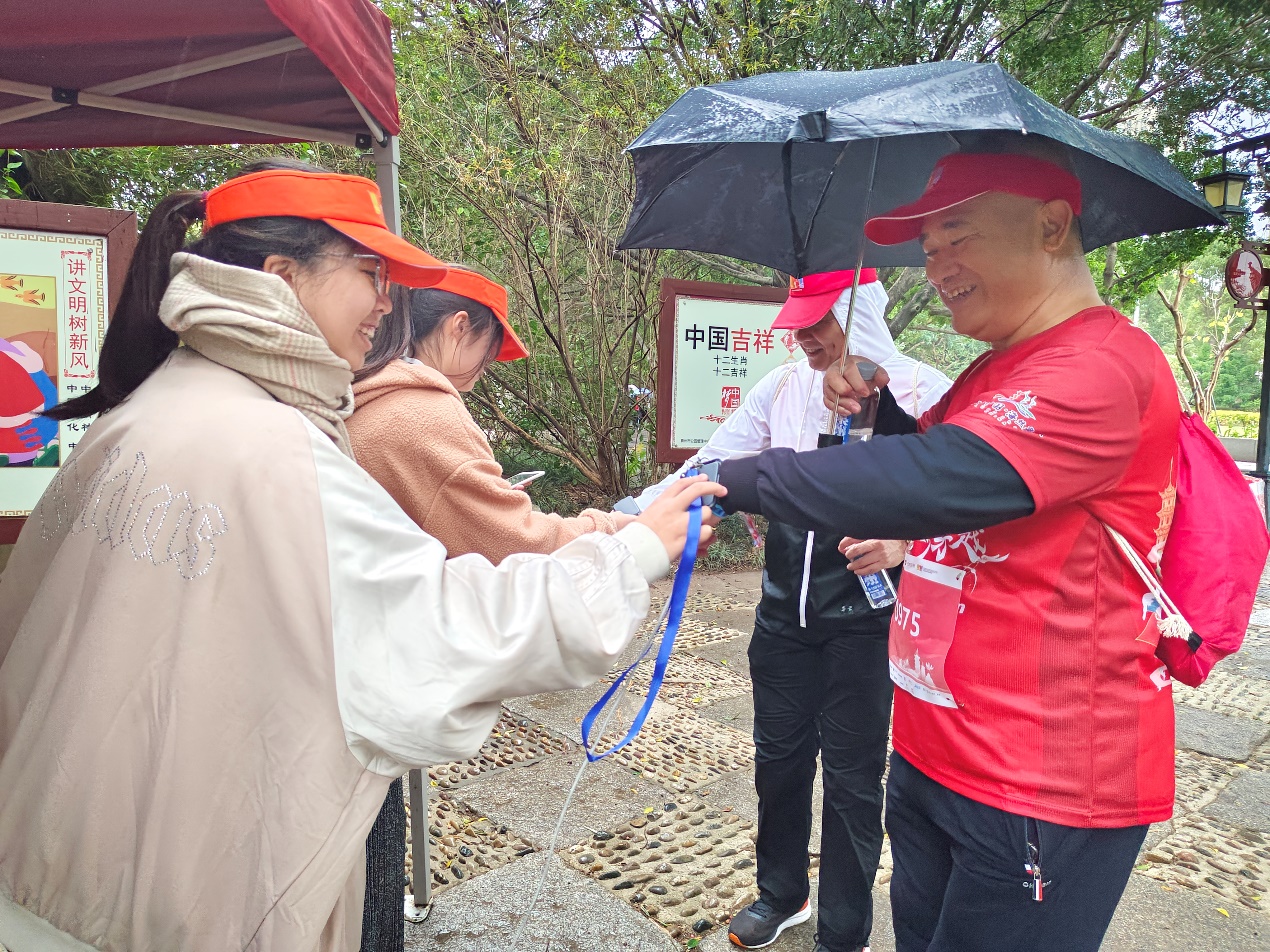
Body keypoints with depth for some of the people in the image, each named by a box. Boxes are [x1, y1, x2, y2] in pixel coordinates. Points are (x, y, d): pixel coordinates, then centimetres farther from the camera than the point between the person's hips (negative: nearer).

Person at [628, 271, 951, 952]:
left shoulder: (921, 391, -8)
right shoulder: (780, 388, 3)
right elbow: (712, 464, -2)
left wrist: (902, 544, -32)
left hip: (865, 617, -4)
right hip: (785, 609, 4)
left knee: (852, 776, 8)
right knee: (779, 756, 18)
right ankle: (781, 893, 43)